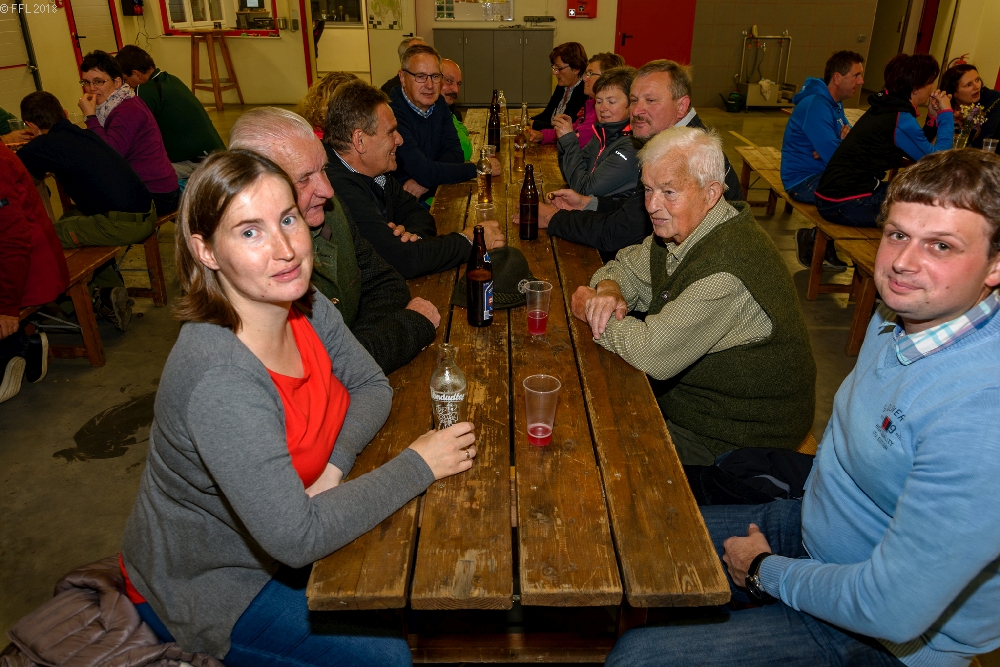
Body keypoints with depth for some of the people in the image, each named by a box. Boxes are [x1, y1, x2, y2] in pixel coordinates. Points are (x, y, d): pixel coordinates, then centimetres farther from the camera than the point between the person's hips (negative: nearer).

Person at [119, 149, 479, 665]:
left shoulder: (306, 308, -14)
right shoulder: (219, 381, -37)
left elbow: (371, 386, -1)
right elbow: (295, 538, -36)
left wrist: (335, 465, -20)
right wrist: (418, 465, -27)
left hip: (275, 535, 6)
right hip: (200, 588, -6)